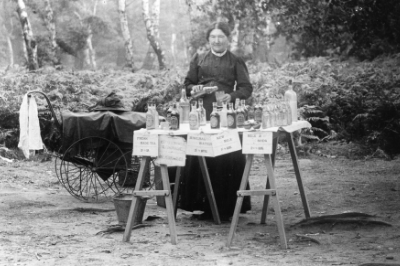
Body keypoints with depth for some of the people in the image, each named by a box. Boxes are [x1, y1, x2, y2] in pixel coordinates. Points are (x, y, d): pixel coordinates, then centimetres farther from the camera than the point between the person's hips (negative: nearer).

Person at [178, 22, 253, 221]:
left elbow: (246, 88, 3)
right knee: (200, 158, -3)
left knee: (228, 159, -6)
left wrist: (232, 96, -16)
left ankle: (226, 208, 1)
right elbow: (188, 83, 17)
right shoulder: (199, 60, 14)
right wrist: (193, 89, -5)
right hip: (202, 114, 2)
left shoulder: (235, 62, 9)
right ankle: (204, 204, 5)